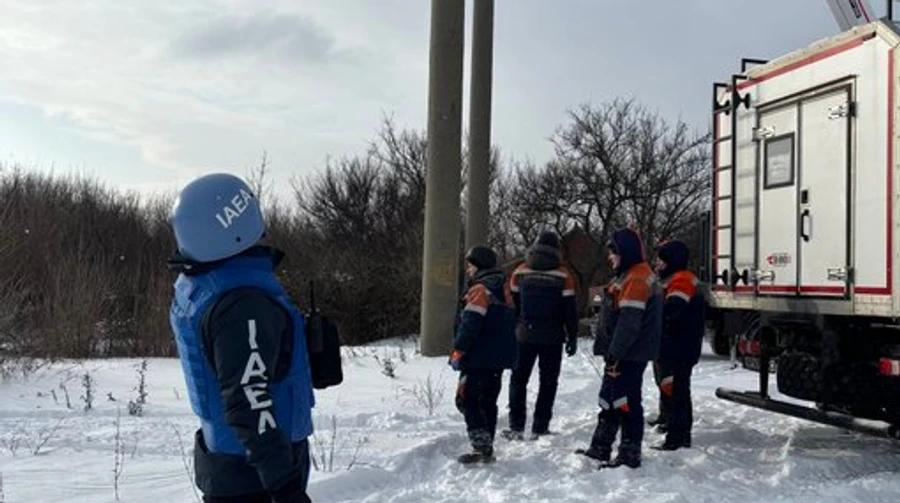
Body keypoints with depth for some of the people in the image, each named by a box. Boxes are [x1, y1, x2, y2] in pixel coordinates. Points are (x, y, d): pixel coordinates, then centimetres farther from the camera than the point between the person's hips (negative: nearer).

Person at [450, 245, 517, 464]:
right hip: (500, 358, 9)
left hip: (478, 359, -9)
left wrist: (458, 352, -15)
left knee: (467, 399, -5)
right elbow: (510, 322, 21)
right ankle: (485, 447, 18)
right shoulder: (503, 290, 15)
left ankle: (482, 444, -13)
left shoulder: (480, 290, -14)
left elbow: (469, 325, -21)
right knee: (488, 402, 14)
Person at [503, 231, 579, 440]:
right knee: (548, 382, 7)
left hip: (525, 335, 2)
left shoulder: (520, 272, 1)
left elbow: (512, 303, 7)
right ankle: (540, 428, 6)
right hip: (552, 337, -2)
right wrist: (572, 337, 4)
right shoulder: (563, 275, -5)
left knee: (519, 379, 10)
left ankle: (516, 426, 6)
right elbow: (570, 309, -4)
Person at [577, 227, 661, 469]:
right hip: (620, 354, 11)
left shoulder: (637, 279, -18)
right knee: (609, 399, 16)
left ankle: (630, 454, 4)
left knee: (626, 402, -4)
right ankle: (600, 448, 25)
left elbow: (629, 321, -24)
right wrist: (609, 351, 23)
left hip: (630, 355, -11)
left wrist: (615, 353, -23)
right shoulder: (627, 276, 16)